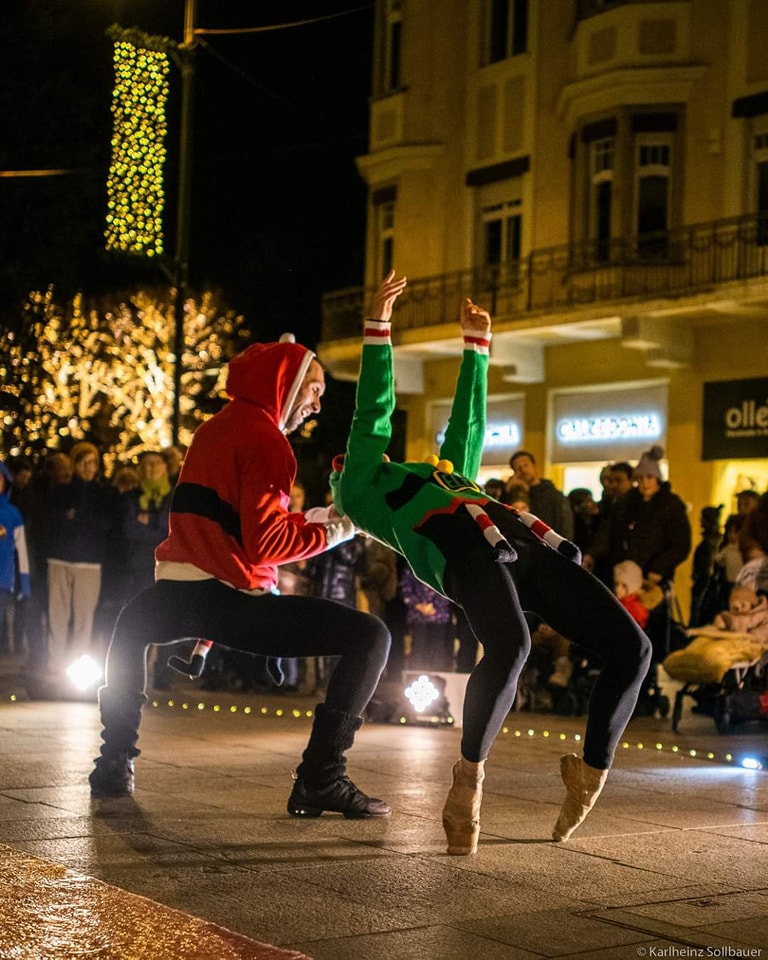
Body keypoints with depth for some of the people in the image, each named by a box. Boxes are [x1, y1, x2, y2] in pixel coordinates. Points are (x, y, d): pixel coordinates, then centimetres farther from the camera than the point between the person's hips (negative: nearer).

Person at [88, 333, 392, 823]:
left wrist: (309, 518, 23)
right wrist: (335, 529, -3)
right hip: (230, 596, -8)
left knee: (130, 631, 43)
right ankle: (321, 780, -13)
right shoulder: (264, 439, -6)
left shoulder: (212, 428, 19)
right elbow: (266, 541, -16)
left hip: (173, 594, 8)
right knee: (371, 636, -8)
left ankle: (114, 764, 36)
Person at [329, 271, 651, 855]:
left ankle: (590, 778, 4)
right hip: (464, 549, -7)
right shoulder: (359, 490, 25)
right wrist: (379, 327, 18)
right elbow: (374, 414, 17)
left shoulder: (443, 476, 43)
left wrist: (476, 344, 51)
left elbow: (468, 423, 49)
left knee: (631, 646, -9)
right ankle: (470, 775, -16)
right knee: (510, 646, -37)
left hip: (523, 540, 7)